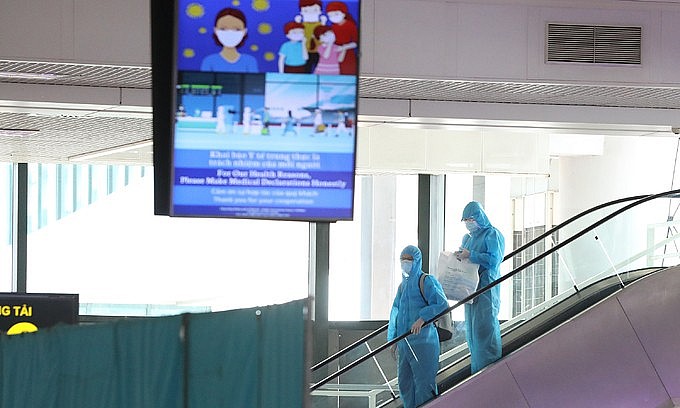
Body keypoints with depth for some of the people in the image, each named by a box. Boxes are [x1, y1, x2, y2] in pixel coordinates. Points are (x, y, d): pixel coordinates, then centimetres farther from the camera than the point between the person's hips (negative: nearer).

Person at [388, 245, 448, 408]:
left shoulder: (426, 281, -5)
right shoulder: (402, 285, 19)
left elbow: (442, 304, -18)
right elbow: (395, 313, 24)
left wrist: (423, 318, -28)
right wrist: (392, 339, 19)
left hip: (422, 341, -8)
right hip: (404, 343, 8)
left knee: (423, 382, -8)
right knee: (405, 383, 10)